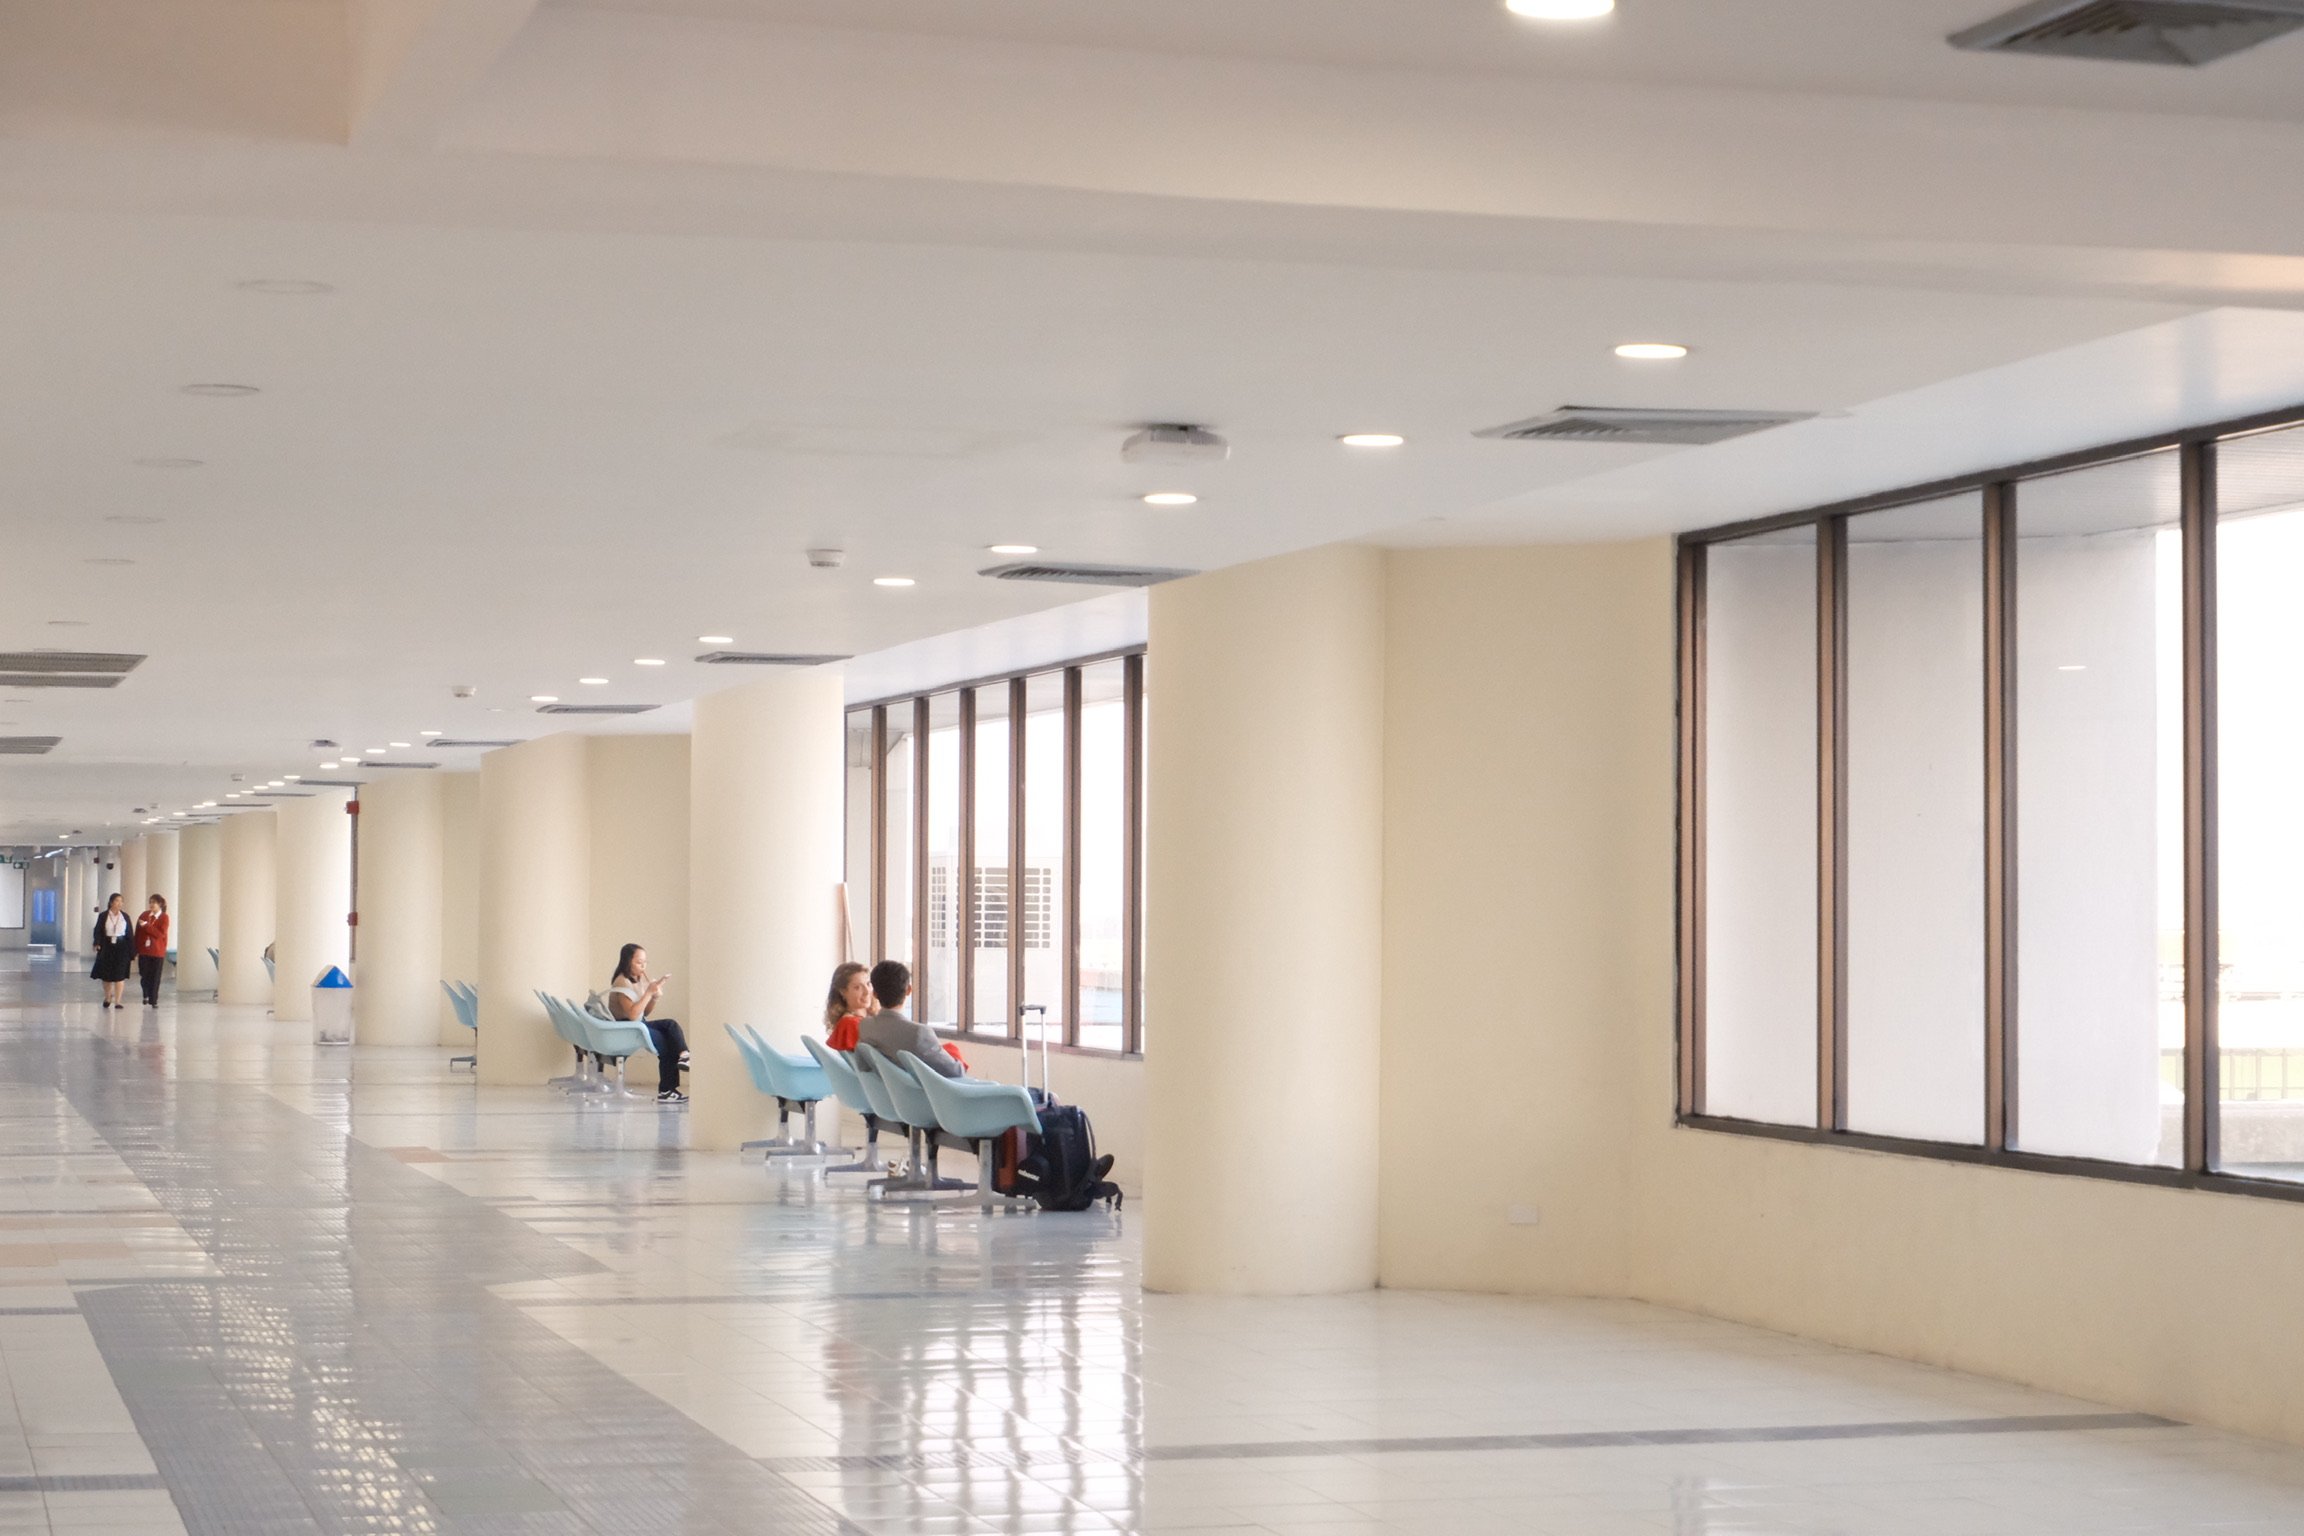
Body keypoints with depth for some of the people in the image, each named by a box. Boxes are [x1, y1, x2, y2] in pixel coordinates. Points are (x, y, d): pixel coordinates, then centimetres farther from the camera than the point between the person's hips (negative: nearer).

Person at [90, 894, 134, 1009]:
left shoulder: (125, 916, 4)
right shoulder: (103, 916, 1)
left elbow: (130, 935, 4)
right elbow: (98, 931, -3)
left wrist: (132, 953, 1)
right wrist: (97, 943, -24)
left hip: (121, 948, 0)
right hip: (107, 948, 0)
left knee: (119, 975, -6)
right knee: (106, 976, 9)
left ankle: (117, 1001, -2)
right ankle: (107, 998, 31)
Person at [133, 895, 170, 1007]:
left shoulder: (164, 917, -4)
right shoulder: (144, 915, 5)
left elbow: (161, 934, -17)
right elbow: (137, 933, 8)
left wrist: (146, 926, -20)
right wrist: (135, 950, 5)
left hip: (157, 952, -3)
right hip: (144, 950, 3)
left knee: (155, 977, 2)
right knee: (144, 975, 3)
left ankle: (153, 1001, 10)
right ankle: (146, 996, 23)